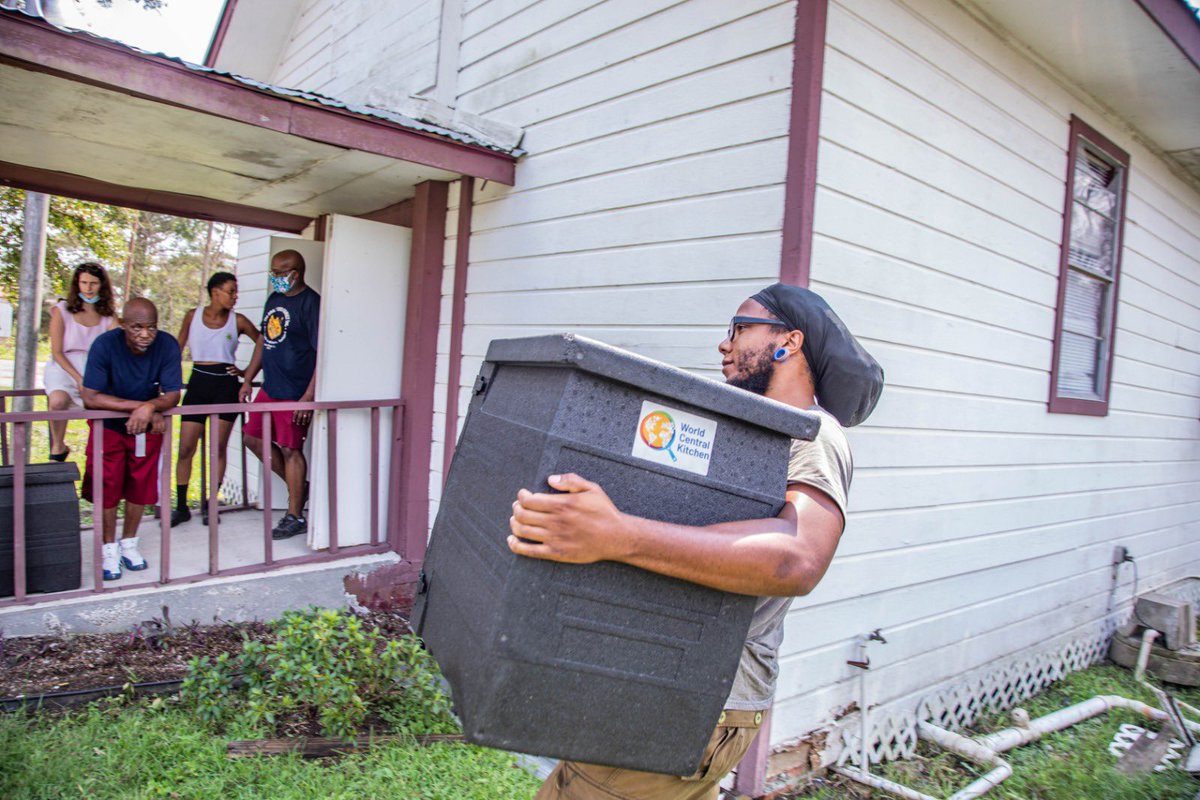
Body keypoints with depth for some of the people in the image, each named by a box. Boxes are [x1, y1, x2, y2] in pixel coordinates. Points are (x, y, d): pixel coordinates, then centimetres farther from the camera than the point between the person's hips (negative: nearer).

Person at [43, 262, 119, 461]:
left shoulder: (108, 316, 8)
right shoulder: (62, 311, 3)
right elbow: (57, 353, -1)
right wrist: (78, 379, -12)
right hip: (63, 369, -2)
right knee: (58, 400, -33)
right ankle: (58, 447, -7)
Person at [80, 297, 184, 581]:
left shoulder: (167, 345, -21)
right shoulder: (105, 344, -24)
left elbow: (173, 395, -18)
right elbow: (90, 398, -26)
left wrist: (150, 408, -38)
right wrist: (138, 405, -31)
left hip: (148, 423, 2)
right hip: (108, 423, -1)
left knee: (141, 484, 5)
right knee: (107, 484, -3)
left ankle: (129, 543, 24)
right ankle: (109, 548, 14)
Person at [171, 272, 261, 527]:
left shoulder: (237, 321, 1)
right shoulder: (193, 316, 4)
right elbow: (178, 348, 10)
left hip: (226, 384, -1)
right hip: (198, 382, 1)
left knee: (219, 448, 2)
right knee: (185, 448, -1)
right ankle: (181, 507, 12)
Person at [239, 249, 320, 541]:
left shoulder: (311, 303, -14)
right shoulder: (274, 299, 12)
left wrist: (309, 395, -23)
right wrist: (247, 380, 18)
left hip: (295, 391, -9)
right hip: (270, 387, 9)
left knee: (290, 449, -3)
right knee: (253, 437, 14)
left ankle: (295, 517, 10)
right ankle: (298, 485, 28)